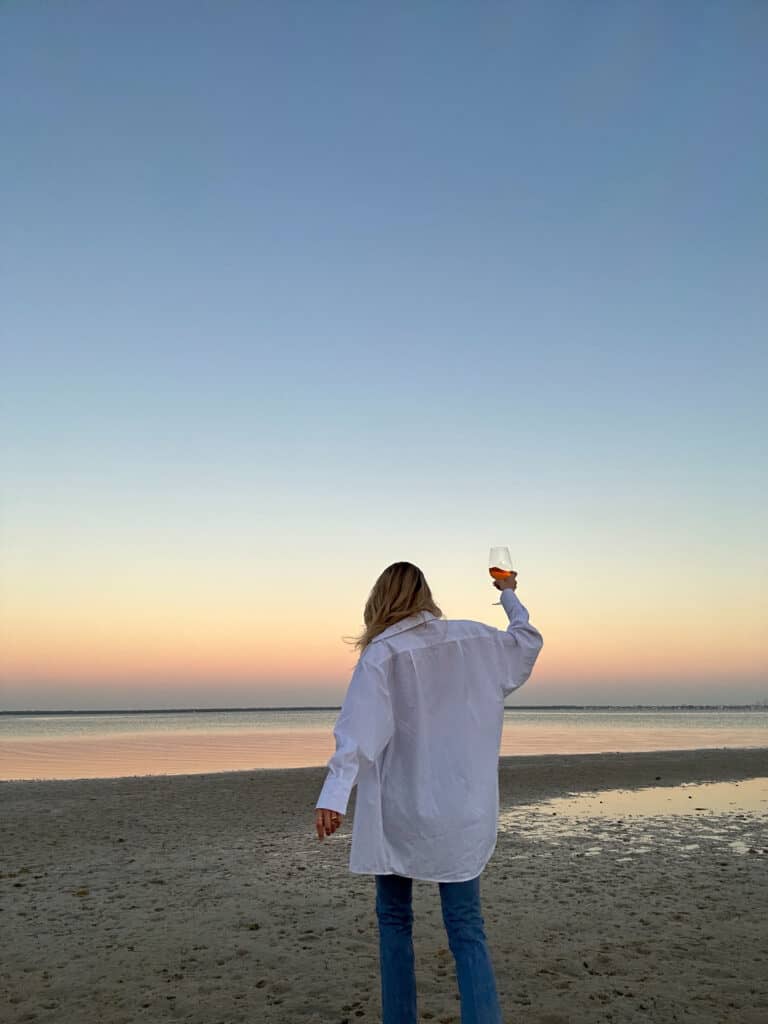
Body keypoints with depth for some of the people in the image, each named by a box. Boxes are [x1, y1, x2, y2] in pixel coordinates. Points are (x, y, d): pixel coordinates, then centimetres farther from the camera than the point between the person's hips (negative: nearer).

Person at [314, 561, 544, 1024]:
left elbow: (359, 730, -20)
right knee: (467, 928, 4)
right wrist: (510, 594, 37)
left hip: (401, 808, -2)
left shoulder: (382, 653, -9)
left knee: (395, 917, 17)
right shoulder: (475, 638, 2)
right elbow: (528, 639, 21)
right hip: (462, 809, 3)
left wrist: (333, 796, -25)